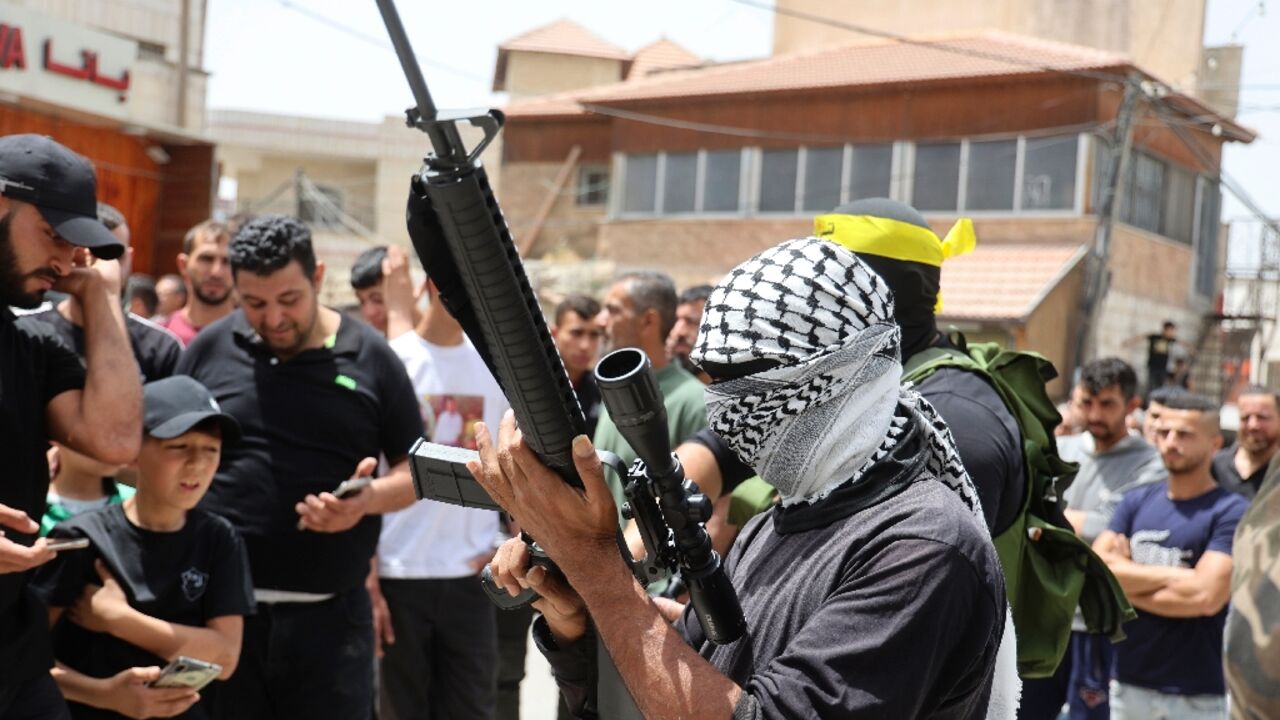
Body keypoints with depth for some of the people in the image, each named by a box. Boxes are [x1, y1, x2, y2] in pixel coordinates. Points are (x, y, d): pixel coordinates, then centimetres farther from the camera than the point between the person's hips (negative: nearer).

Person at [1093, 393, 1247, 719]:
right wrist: (1174, 576, -13)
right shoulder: (1137, 500, 7)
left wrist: (1127, 584, -9)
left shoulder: (1232, 512, -9)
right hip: (1128, 683, 5)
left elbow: (1205, 596, -21)